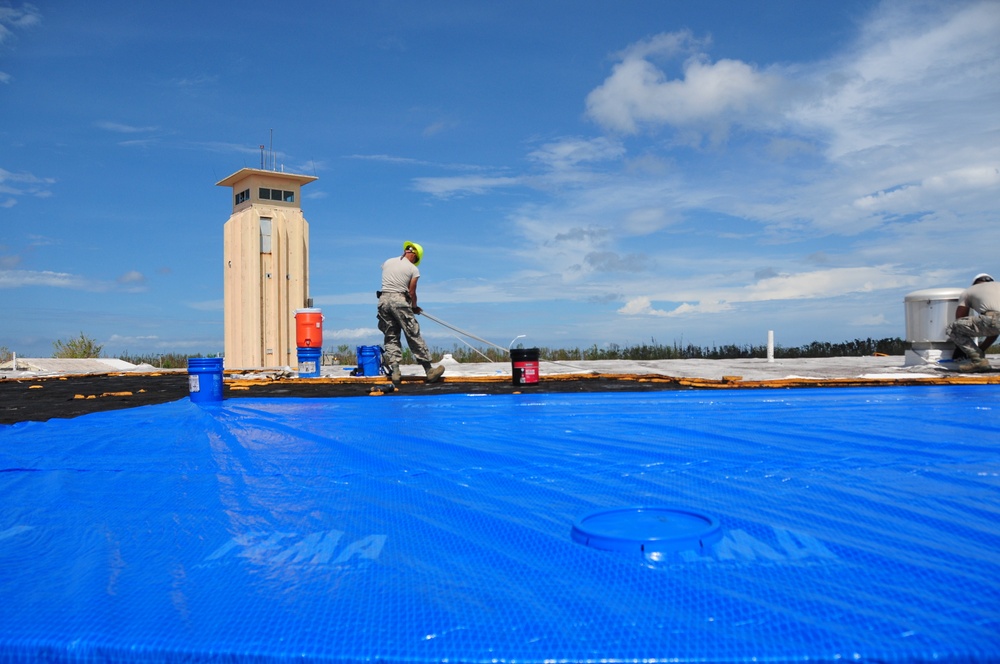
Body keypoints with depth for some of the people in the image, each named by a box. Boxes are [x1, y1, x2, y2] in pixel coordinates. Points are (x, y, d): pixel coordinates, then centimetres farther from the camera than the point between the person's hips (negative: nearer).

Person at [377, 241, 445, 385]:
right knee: (414, 336, 0)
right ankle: (429, 370, 4)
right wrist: (414, 307, 18)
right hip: (400, 301, -4)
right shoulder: (413, 269, 0)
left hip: (383, 299, 4)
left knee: (390, 338, 9)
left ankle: (394, 371, -1)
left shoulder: (387, 262, 14)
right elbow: (412, 292, 0)